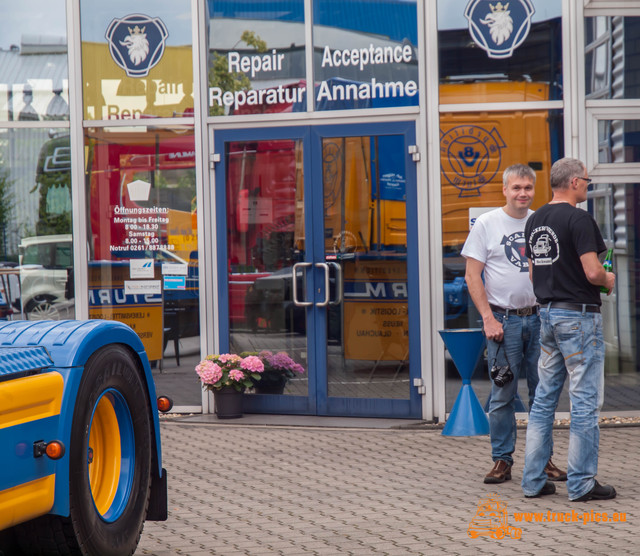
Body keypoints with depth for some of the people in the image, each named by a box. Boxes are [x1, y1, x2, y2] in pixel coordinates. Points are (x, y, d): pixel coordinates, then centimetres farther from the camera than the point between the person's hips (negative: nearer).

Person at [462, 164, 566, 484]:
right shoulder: (487, 223, 0)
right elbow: (472, 276, -2)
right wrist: (488, 319, -10)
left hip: (539, 318, 3)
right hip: (503, 320, -3)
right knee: (502, 395, 0)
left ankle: (543, 459, 14)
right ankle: (502, 460, 7)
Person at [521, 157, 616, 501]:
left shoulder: (534, 221, 11)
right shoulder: (578, 219, -14)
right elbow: (592, 272, -20)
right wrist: (608, 280, 0)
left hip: (547, 314, 8)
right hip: (578, 315, -8)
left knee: (544, 399, 12)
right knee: (584, 402, -2)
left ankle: (533, 480, 14)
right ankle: (581, 483, 1)